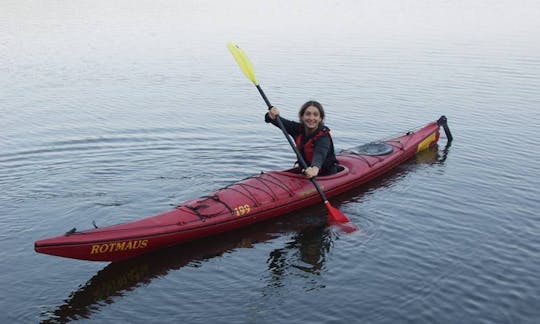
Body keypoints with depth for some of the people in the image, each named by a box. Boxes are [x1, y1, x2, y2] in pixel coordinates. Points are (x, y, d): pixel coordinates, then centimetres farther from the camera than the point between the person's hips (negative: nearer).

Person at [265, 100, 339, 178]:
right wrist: (273, 116, -40)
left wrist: (315, 168, -64)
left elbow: (320, 153, -42)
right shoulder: (298, 129, -4)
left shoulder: (324, 137, -22)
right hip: (305, 173, 5)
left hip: (326, 176, -5)